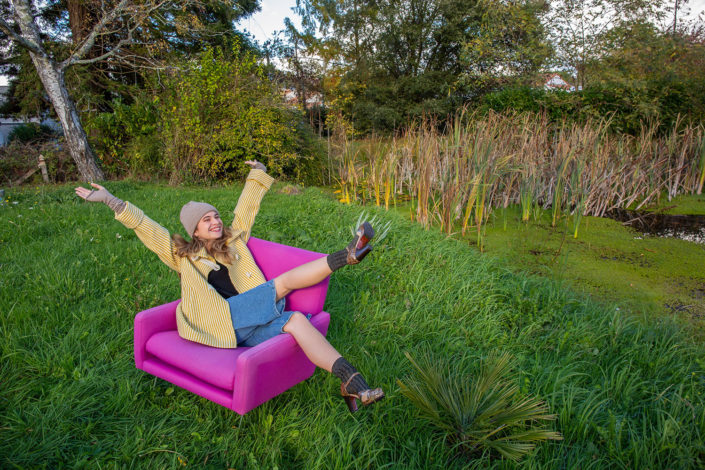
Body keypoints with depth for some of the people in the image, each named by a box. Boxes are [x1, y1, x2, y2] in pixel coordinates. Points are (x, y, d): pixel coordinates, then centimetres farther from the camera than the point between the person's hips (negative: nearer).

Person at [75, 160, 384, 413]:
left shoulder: (233, 241, 25)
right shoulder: (183, 255, 16)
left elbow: (245, 210, 31)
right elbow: (145, 227, 11)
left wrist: (257, 177, 36)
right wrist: (111, 200, 6)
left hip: (247, 327, 4)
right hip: (218, 321, -4)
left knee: (296, 320, -28)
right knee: (282, 283, -21)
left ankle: (352, 383, -38)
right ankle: (346, 255, -19)